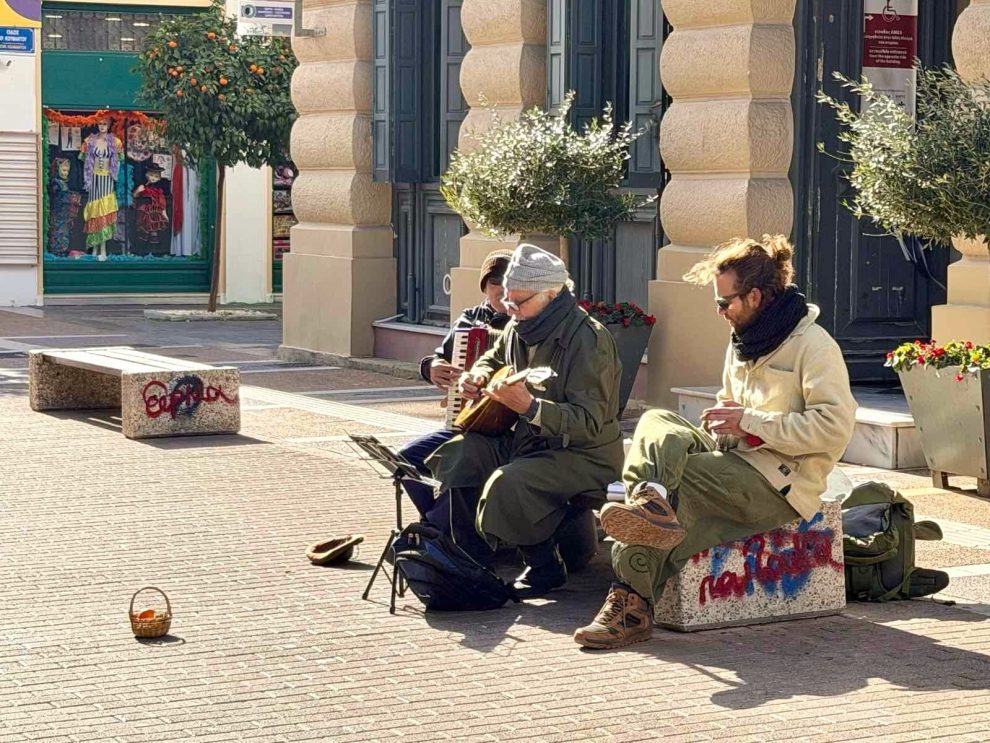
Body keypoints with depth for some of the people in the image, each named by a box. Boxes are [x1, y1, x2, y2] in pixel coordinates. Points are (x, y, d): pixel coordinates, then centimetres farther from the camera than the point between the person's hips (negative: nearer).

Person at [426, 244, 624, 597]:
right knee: (459, 455, -6)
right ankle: (472, 558, 6)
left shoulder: (588, 339, -22)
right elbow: (493, 359, 29)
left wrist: (530, 407, -41)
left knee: (508, 484, -31)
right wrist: (477, 376, 5)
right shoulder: (520, 329, 5)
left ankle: (546, 569, -9)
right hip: (526, 438, 9)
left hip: (586, 455, -9)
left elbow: (589, 424, -28)